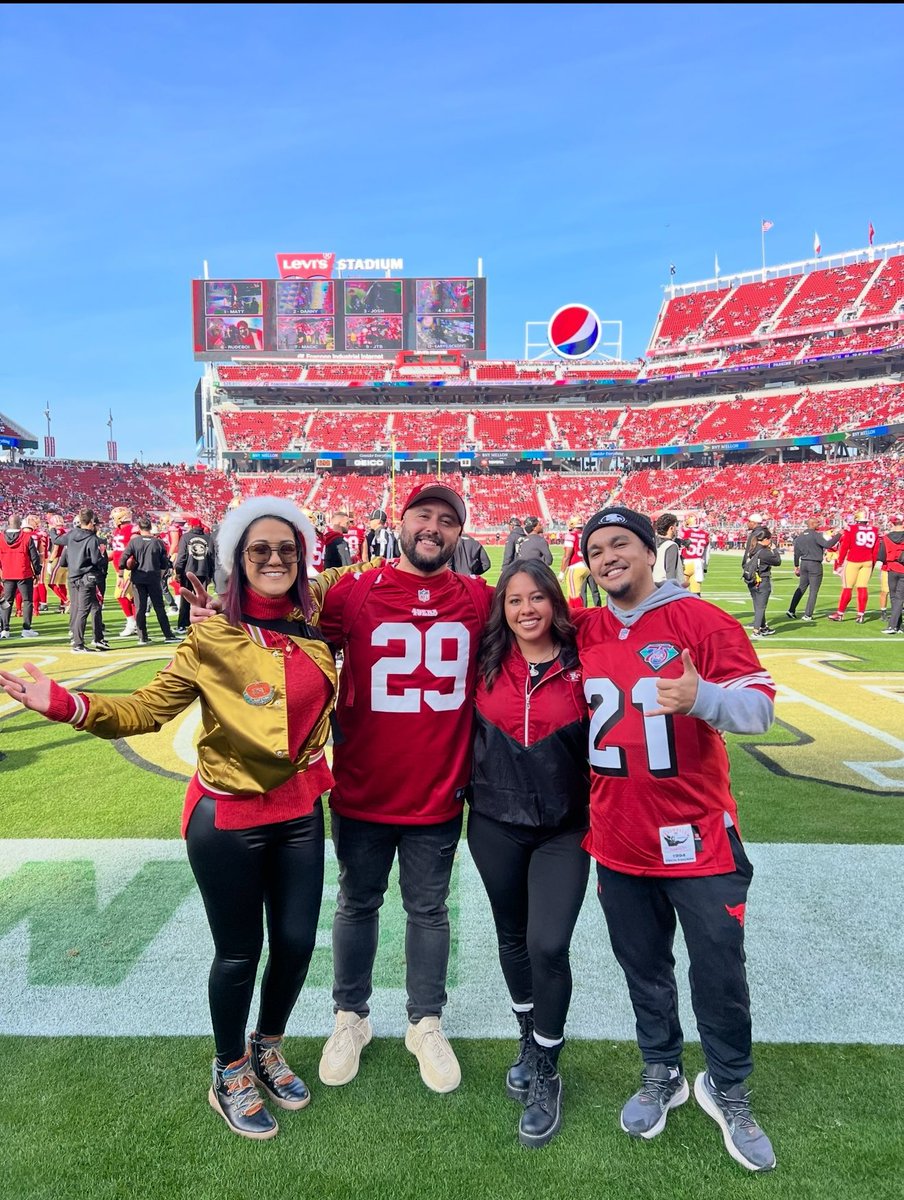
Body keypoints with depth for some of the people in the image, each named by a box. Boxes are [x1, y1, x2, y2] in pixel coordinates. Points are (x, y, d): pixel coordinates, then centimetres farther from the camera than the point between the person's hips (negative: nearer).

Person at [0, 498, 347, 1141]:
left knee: (297, 940, 14)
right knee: (240, 951, 11)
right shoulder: (214, 636, -14)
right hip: (228, 817, -4)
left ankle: (268, 1048, 45)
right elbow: (147, 708, -15)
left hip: (299, 810, 4)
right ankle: (230, 1074, 40)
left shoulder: (315, 624, -3)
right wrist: (66, 704, -27)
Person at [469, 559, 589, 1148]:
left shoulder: (581, 663, -9)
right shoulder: (489, 664, -3)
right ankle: (530, 1041, 42)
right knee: (513, 936, 17)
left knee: (548, 945, -9)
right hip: (495, 824, 3)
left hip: (564, 829, -2)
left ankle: (546, 1075, 15)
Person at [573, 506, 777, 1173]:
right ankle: (663, 1074, 43)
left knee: (721, 974, 10)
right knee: (643, 968, 19)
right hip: (617, 840, 4)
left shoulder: (701, 620, -10)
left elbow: (760, 705, -15)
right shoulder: (582, 633, 1)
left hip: (697, 837, -3)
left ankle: (728, 1091, 35)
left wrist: (700, 697, -33)